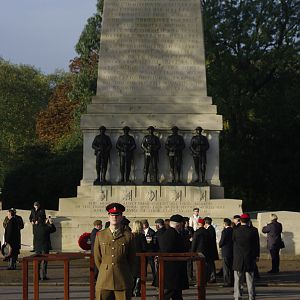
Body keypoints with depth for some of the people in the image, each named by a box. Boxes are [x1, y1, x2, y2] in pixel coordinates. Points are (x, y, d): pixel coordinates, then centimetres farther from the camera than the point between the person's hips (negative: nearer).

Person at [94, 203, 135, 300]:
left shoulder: (128, 236, 3)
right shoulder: (100, 235, 8)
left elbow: (131, 259, 11)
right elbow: (97, 258, 15)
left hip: (123, 281, -1)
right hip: (104, 281, 1)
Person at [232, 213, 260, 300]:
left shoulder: (235, 231, -8)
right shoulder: (253, 231, -5)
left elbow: (233, 242, 6)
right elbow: (257, 244, 3)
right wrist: (257, 255, 14)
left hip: (238, 259, -1)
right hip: (250, 259, 1)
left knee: (238, 279, 5)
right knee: (250, 279, 7)